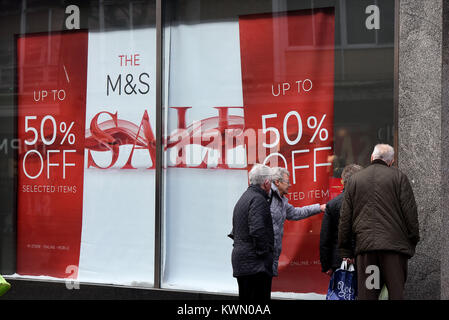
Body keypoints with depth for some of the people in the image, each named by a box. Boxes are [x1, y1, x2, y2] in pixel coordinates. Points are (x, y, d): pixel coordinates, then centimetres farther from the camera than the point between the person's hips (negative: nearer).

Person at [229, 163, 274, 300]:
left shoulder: (243, 198, 19)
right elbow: (257, 231, -23)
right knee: (259, 298, -9)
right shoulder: (258, 199, -12)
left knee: (246, 298, 12)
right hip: (255, 264, -10)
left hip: (240, 261, 10)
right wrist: (264, 253, -15)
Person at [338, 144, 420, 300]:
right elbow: (410, 213, 0)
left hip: (365, 246, 2)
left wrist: (345, 250, 16)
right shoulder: (398, 177, 6)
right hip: (394, 245, -2)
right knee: (396, 292, -1)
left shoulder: (354, 180, 14)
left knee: (366, 294, 2)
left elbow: (345, 218, 13)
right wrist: (413, 242, 7)